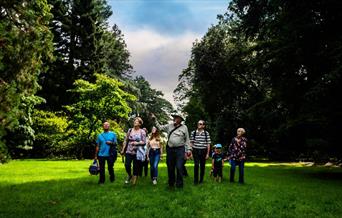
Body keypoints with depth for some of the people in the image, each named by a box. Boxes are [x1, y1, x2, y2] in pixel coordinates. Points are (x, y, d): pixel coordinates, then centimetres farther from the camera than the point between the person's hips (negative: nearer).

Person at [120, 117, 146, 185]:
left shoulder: (142, 132, 0)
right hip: (129, 151, 2)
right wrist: (123, 149, 7)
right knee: (127, 165, -9)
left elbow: (144, 142, -3)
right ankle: (129, 175, 21)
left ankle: (134, 181, 15)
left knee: (136, 167, 2)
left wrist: (137, 143, -17)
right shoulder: (130, 130, 8)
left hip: (137, 152, -2)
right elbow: (126, 140, 10)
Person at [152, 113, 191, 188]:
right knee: (170, 167, 11)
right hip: (170, 149, 4)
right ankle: (171, 183, 25)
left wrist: (188, 149, -1)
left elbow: (187, 140, 4)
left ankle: (179, 185, 4)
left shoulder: (184, 127, 3)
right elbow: (160, 127, 15)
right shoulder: (169, 126, 11)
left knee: (179, 167, -7)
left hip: (180, 149, -3)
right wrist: (155, 120, 9)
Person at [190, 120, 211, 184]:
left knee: (202, 166, 7)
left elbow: (208, 144, 2)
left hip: (203, 151, 1)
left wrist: (208, 153, 0)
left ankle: (201, 180, 22)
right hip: (195, 151, -1)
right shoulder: (193, 132, 1)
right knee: (196, 165, -10)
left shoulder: (206, 133, 0)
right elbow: (191, 143, 5)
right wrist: (190, 151, 0)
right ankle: (195, 180, 2)